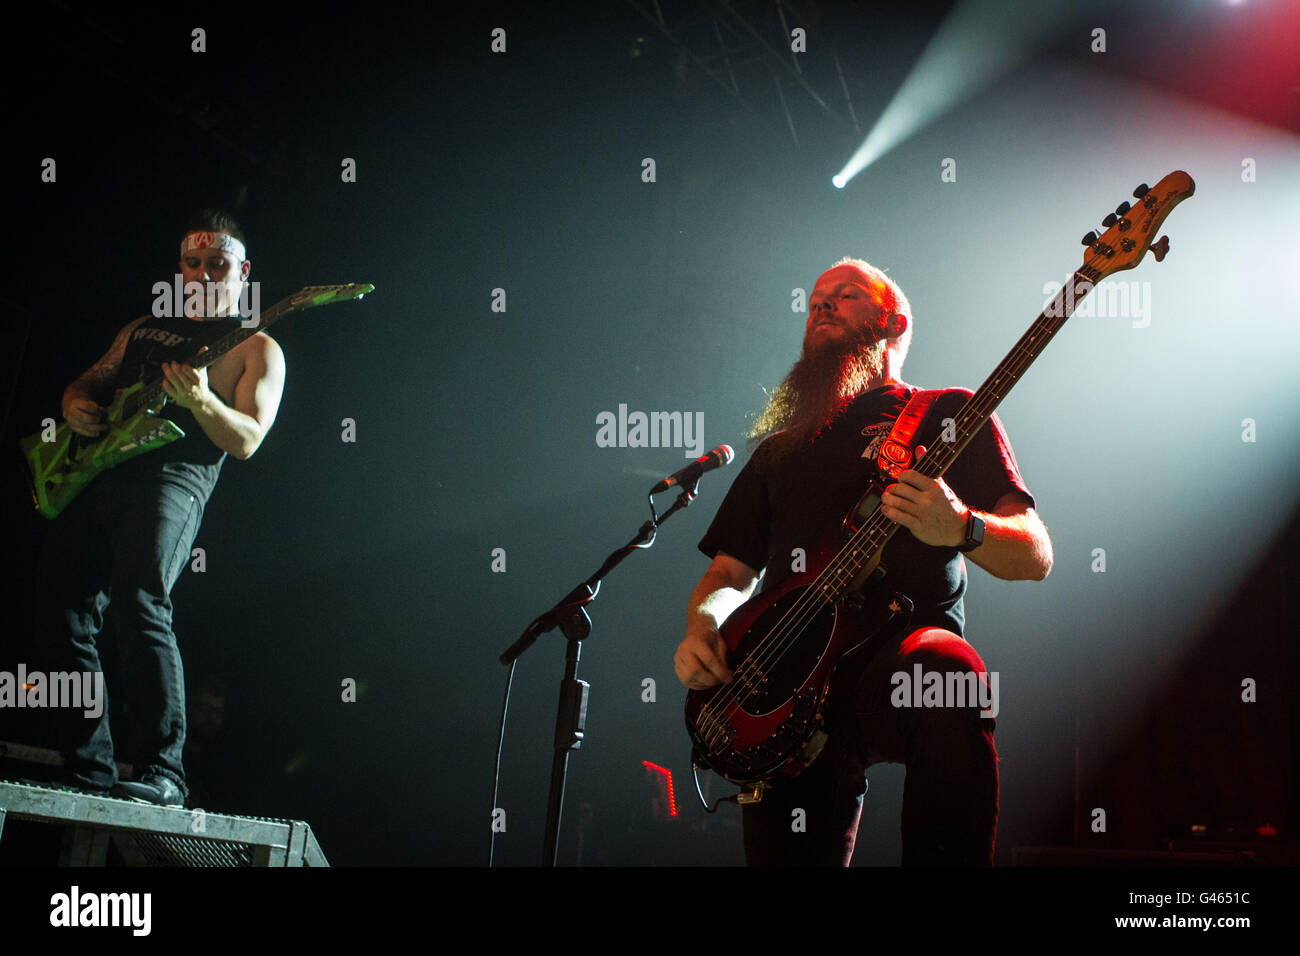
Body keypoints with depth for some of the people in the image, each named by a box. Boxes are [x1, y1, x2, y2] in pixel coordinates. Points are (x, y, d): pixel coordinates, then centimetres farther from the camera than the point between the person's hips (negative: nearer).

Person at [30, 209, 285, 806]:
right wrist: (76, 404, 6)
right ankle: (88, 768, 6)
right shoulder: (144, 327, 28)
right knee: (61, 616, -3)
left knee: (138, 605, -26)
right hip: (91, 476, 7)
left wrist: (199, 402, -21)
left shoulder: (256, 348, 10)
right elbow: (87, 382, 31)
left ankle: (161, 773, -24)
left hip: (173, 477, -6)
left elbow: (245, 440, -2)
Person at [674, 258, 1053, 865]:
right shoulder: (780, 449, 26)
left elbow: (1035, 557, 4)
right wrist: (702, 628, 3)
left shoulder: (947, 415, 13)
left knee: (950, 676, -37)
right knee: (788, 857, -10)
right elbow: (727, 573, 27)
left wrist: (961, 529, -18)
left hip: (906, 649, -3)